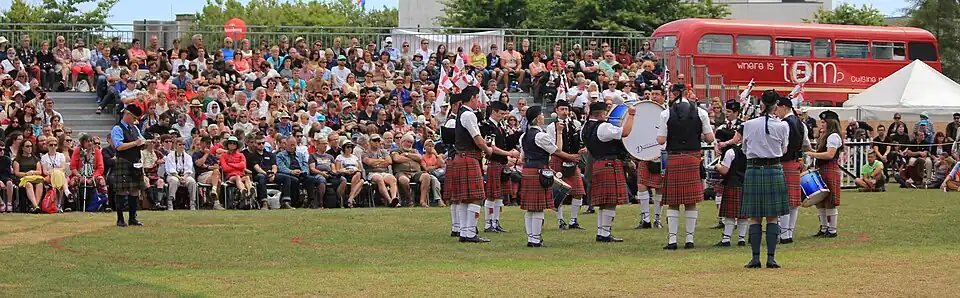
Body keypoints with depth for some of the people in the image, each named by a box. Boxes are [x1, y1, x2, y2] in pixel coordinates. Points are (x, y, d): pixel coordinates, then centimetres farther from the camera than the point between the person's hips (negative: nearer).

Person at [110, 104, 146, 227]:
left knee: (135, 191, 8)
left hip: (136, 164, 7)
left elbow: (141, 144, 22)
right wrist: (135, 143, -17)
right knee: (121, 192, -4)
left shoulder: (135, 128, 18)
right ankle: (120, 219, 0)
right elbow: (119, 146, -19)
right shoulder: (117, 129, -7)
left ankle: (133, 218, 15)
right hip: (123, 164, -7)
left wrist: (145, 143, -2)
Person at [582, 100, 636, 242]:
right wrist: (631, 115, -8)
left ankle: (600, 233, 14)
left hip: (596, 165, 9)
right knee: (610, 203, -6)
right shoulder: (603, 127, -16)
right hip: (610, 165, -9)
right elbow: (625, 132, -18)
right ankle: (605, 234, -7)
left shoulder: (585, 129, 12)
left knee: (603, 202, 13)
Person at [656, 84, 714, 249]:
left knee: (673, 203, 3)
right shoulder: (700, 113, 1)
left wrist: (658, 134, 15)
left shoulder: (666, 114, -4)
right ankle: (690, 239, 7)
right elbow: (710, 138, 2)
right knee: (691, 203, 6)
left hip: (673, 160, -1)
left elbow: (661, 140, -6)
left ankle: (672, 239, -1)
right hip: (693, 159, 1)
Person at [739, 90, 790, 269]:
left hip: (753, 170, 0)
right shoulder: (782, 126, -5)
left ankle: (755, 258, 1)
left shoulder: (749, 125, -4)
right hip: (774, 170, 0)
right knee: (772, 217, 5)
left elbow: (745, 149, 8)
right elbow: (783, 149, 9)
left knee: (755, 218, 4)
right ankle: (771, 257, 1)